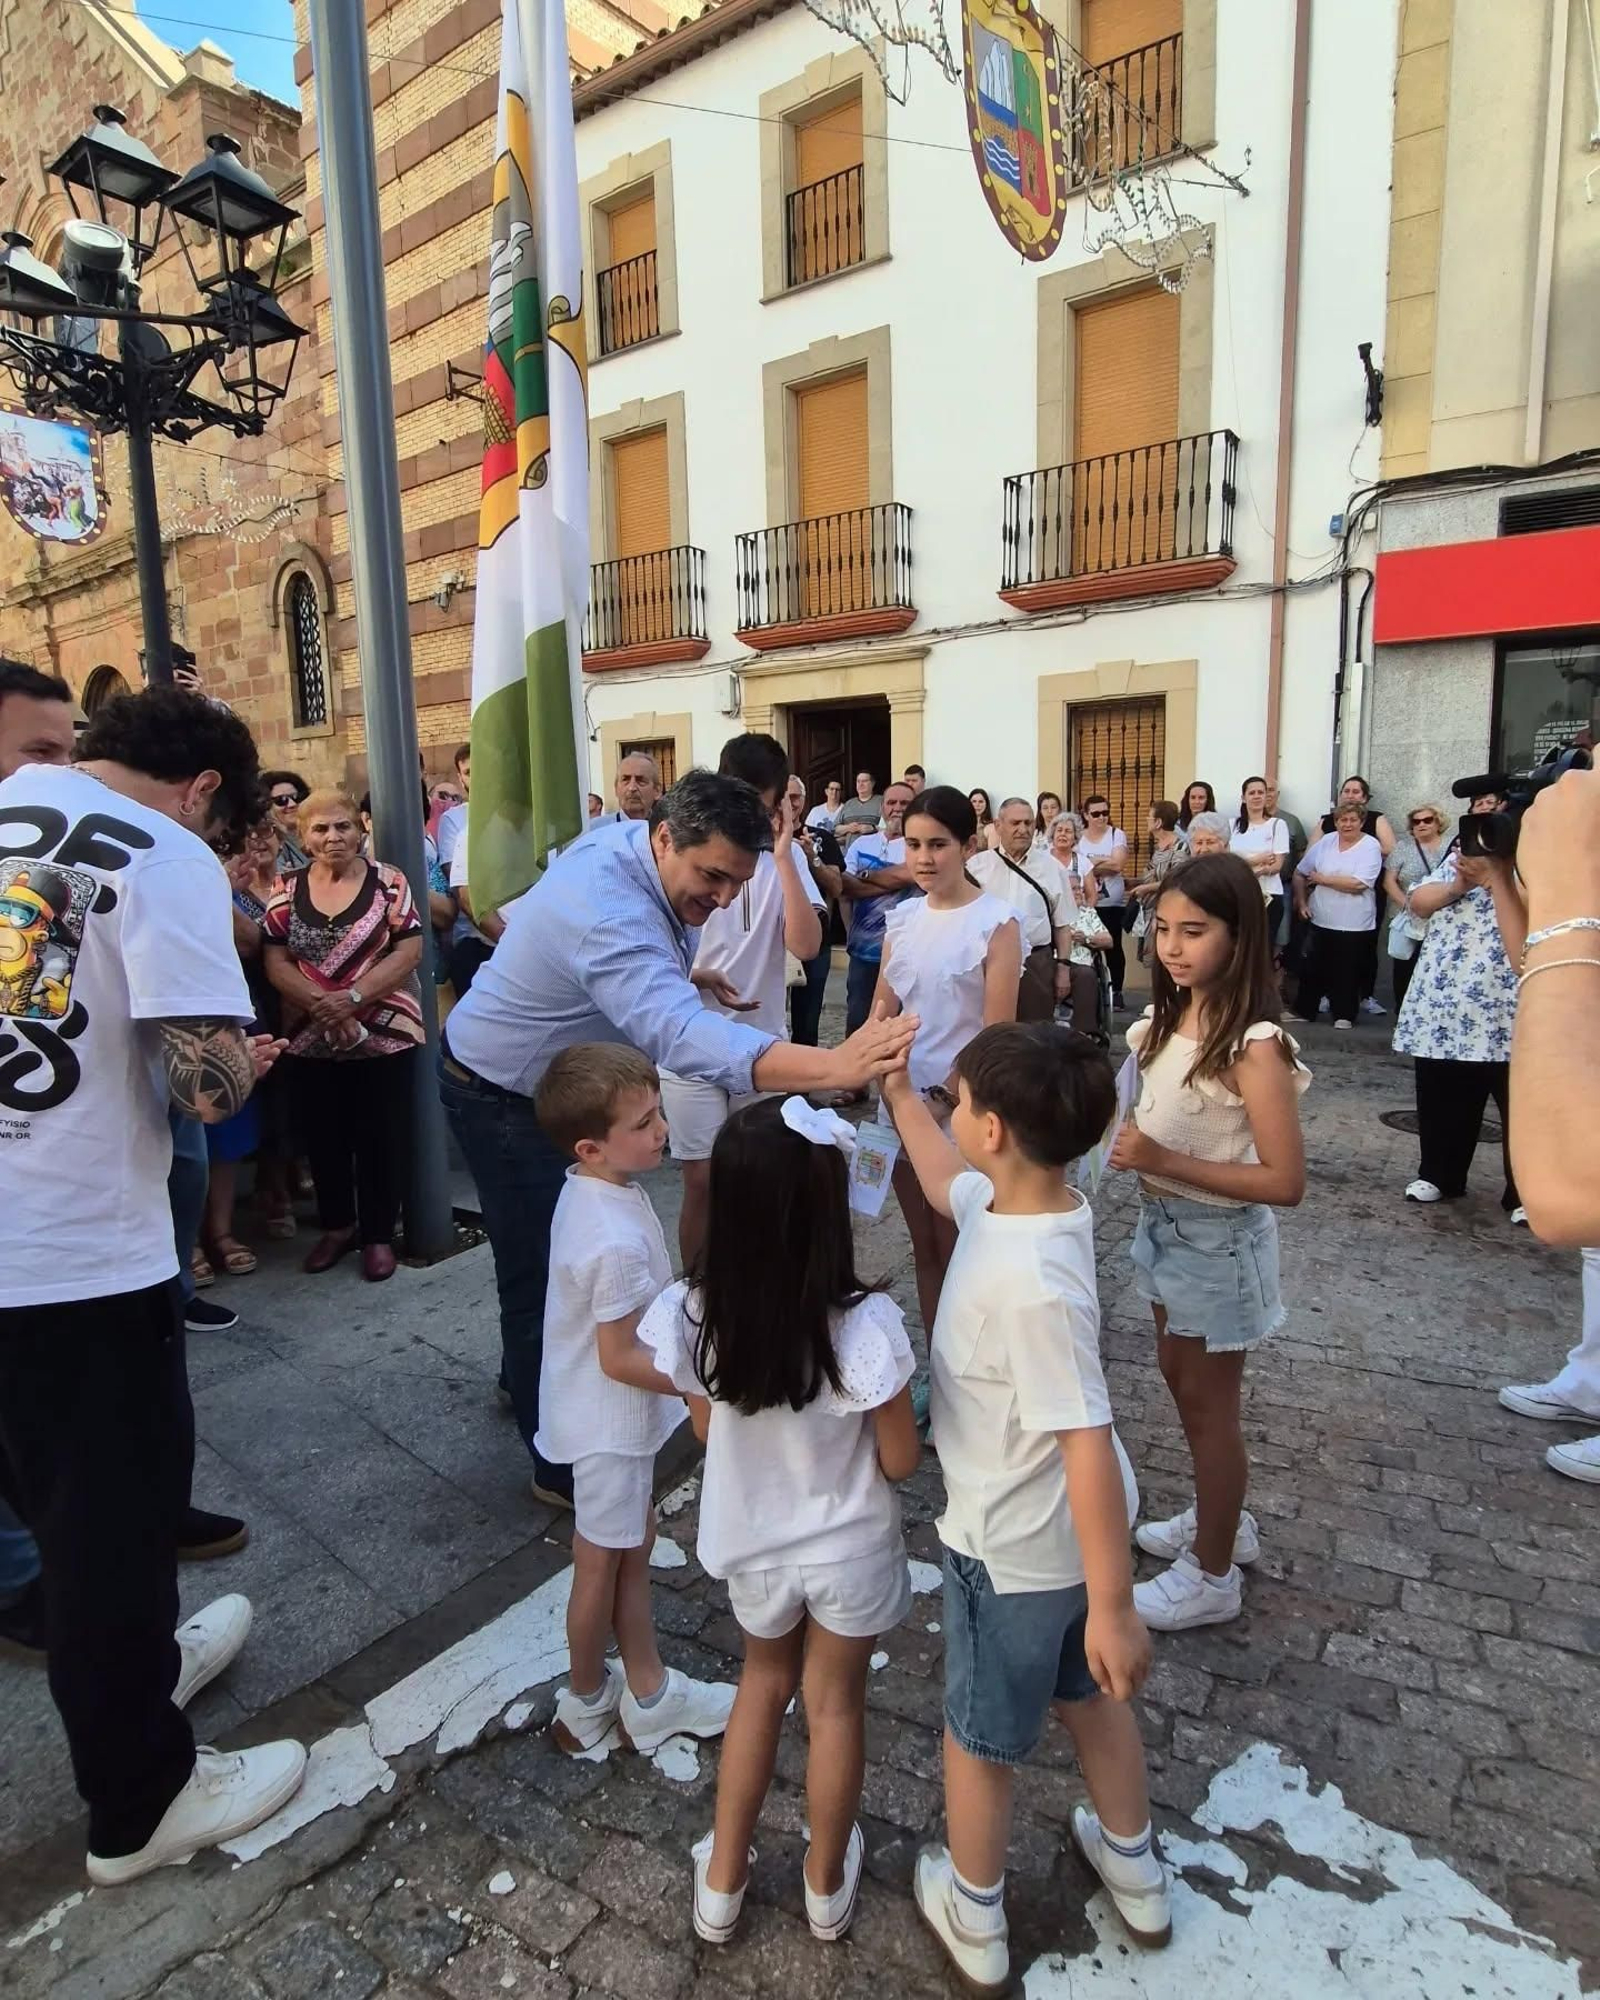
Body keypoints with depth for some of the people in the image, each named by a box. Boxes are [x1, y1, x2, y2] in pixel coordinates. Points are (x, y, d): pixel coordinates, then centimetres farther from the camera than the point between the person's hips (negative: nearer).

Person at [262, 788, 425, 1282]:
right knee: (323, 1138, 14)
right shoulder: (287, 890, 5)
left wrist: (353, 997, -19)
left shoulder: (387, 881, -4)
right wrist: (321, 1004, -16)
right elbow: (276, 963, 1)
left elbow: (410, 950, -9)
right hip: (309, 1039, 3)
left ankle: (379, 1234, 20)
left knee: (381, 1138, 5)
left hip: (383, 1035, -3)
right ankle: (337, 1225, 33)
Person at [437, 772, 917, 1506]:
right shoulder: (609, 913, -40)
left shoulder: (628, 841, -10)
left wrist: (682, 970, -4)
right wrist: (833, 1065, -67)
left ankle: (530, 1382, 47)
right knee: (541, 1273, -1)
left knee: (558, 1250, 24)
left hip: (554, 1081, 10)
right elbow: (680, 1034, -57)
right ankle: (560, 1464, 17)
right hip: (502, 1096, -9)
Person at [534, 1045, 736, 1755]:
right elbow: (620, 1360, -26)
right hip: (611, 1423, -9)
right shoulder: (617, 1240, -35)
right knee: (602, 1565, 15)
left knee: (634, 1546, 22)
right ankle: (585, 1703, 39)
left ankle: (648, 1692, 40)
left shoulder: (587, 1188, -6)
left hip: (615, 1416, 9)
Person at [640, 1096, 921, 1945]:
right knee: (834, 1703, 24)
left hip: (750, 1544, 2)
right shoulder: (865, 1323, -32)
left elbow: (705, 1429, -5)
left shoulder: (690, 1311, -23)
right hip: (848, 1551, -2)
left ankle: (721, 1883, 44)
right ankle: (826, 1886, 48)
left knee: (764, 1680, 30)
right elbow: (901, 1461, -18)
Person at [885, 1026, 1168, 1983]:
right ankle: (1137, 1873, 56)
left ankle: (975, 1921, 46)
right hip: (1065, 1531, 8)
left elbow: (1089, 1446, -32)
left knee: (982, 1738, 20)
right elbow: (948, 1182, 11)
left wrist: (1112, 1606, -23)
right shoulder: (1008, 1202, -12)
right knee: (1090, 1695, 31)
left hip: (1019, 1549, -8)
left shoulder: (1032, 1285, -36)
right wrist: (897, 1091, 10)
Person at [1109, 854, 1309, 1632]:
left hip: (1219, 1241, -8)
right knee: (1182, 1382, 23)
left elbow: (1285, 1181, -26)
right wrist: (1135, 1149, -7)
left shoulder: (1254, 1045, -24)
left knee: (1207, 1404, 9)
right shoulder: (1169, 1019, -1)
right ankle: (1219, 1521, 47)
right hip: (1166, 1226, 8)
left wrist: (1165, 1161, -30)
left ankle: (1212, 1575, 30)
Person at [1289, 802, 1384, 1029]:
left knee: (1346, 971, 6)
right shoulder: (1325, 842, 4)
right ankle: (1304, 1010, 23)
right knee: (1313, 968, 11)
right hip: (1320, 920, 4)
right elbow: (1300, 874, 13)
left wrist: (1322, 879, -11)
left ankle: (1344, 1015, 19)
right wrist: (1301, 902, 4)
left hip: (1353, 924, -4)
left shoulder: (1370, 847, -9)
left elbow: (1358, 884, -20)